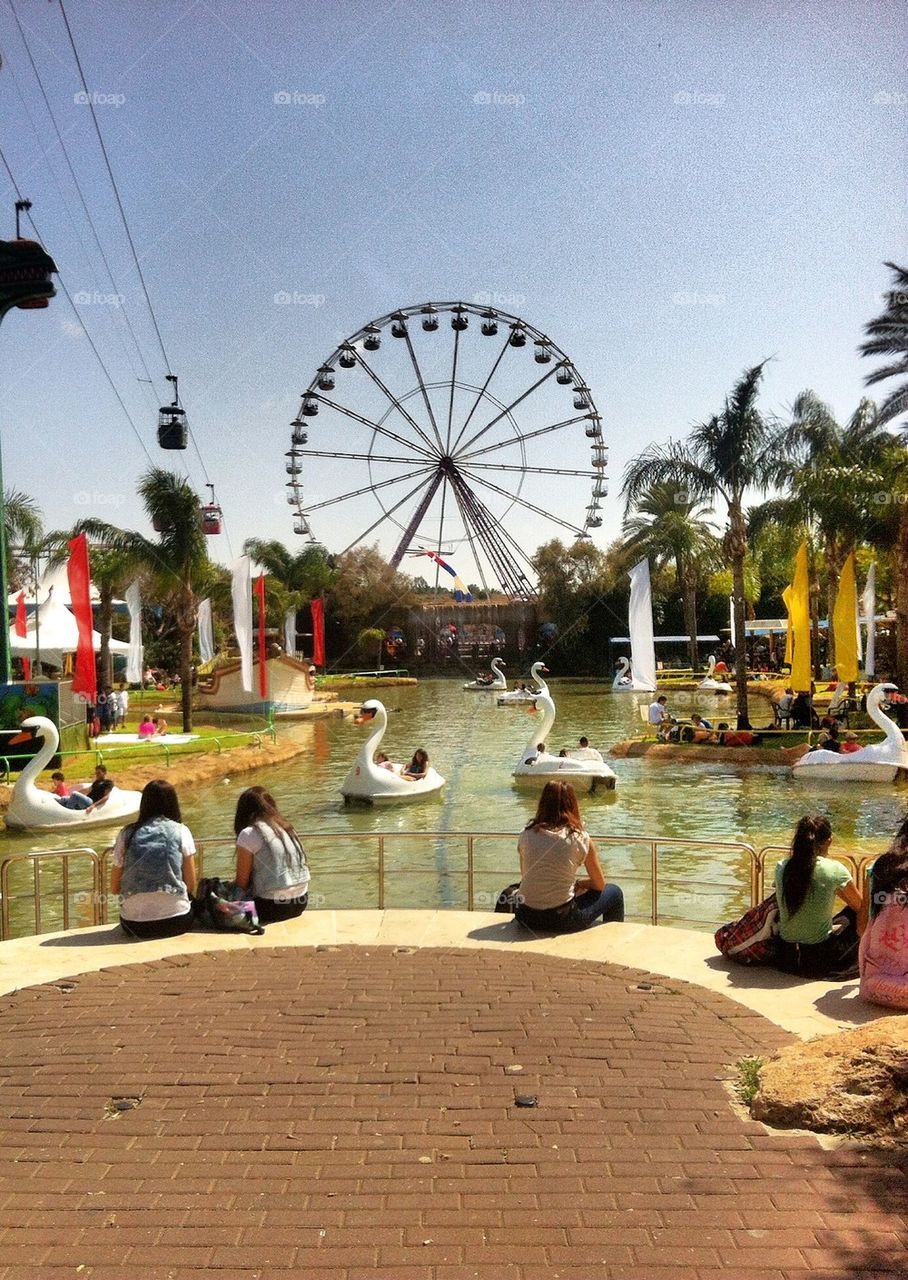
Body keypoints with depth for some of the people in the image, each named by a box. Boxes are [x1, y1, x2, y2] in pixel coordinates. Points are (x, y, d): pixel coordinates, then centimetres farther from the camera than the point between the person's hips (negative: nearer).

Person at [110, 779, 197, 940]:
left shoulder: (127, 834, 4)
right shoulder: (181, 832, 0)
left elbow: (114, 888, 9)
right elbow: (191, 886, 1)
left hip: (134, 925, 2)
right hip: (175, 922, -1)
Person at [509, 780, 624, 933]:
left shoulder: (526, 834, 1)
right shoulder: (580, 839, -7)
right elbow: (600, 885, 5)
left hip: (526, 917, 4)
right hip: (561, 920, -4)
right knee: (614, 893, 20)